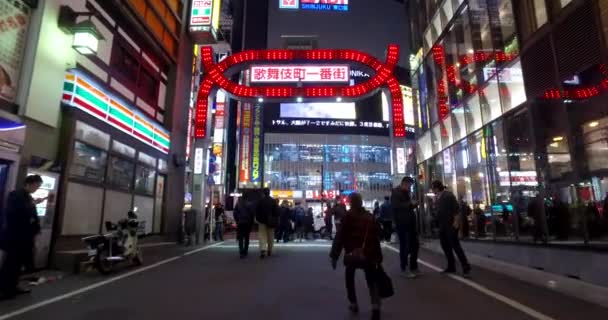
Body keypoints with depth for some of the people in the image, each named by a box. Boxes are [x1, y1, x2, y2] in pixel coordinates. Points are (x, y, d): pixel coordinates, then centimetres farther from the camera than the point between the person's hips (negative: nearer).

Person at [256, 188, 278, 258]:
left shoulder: (260, 201, -3)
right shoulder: (273, 201, -2)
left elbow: (257, 212, 0)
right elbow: (276, 212, -2)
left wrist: (257, 219, 8)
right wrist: (276, 221, 4)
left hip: (262, 221, -1)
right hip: (270, 221, 1)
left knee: (262, 236, -2)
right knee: (270, 236, 11)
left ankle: (263, 249, -20)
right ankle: (269, 251, 17)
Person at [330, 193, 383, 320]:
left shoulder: (348, 216, -2)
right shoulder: (370, 216, 10)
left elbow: (340, 236, -7)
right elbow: (376, 237, 11)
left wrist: (334, 255, -4)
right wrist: (378, 257, 17)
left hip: (352, 254, -2)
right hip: (369, 254, 3)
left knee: (350, 278, 22)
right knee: (371, 281, 9)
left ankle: (354, 304, 25)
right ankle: (376, 307, -11)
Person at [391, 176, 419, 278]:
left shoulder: (406, 192, 17)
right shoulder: (395, 192, -9)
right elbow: (396, 205, -24)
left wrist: (414, 204, 3)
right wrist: (410, 203, -19)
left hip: (410, 222, 8)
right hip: (402, 223, -8)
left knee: (415, 245, 11)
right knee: (405, 247, -1)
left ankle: (414, 267, 24)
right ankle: (404, 269, 12)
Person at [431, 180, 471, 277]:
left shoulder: (448, 195, -10)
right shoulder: (437, 197, 12)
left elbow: (456, 208, -16)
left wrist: (456, 221, -20)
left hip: (451, 224, -8)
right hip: (442, 225, 9)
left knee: (455, 245, -9)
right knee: (445, 246, 10)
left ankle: (466, 267, -1)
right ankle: (451, 267, 18)